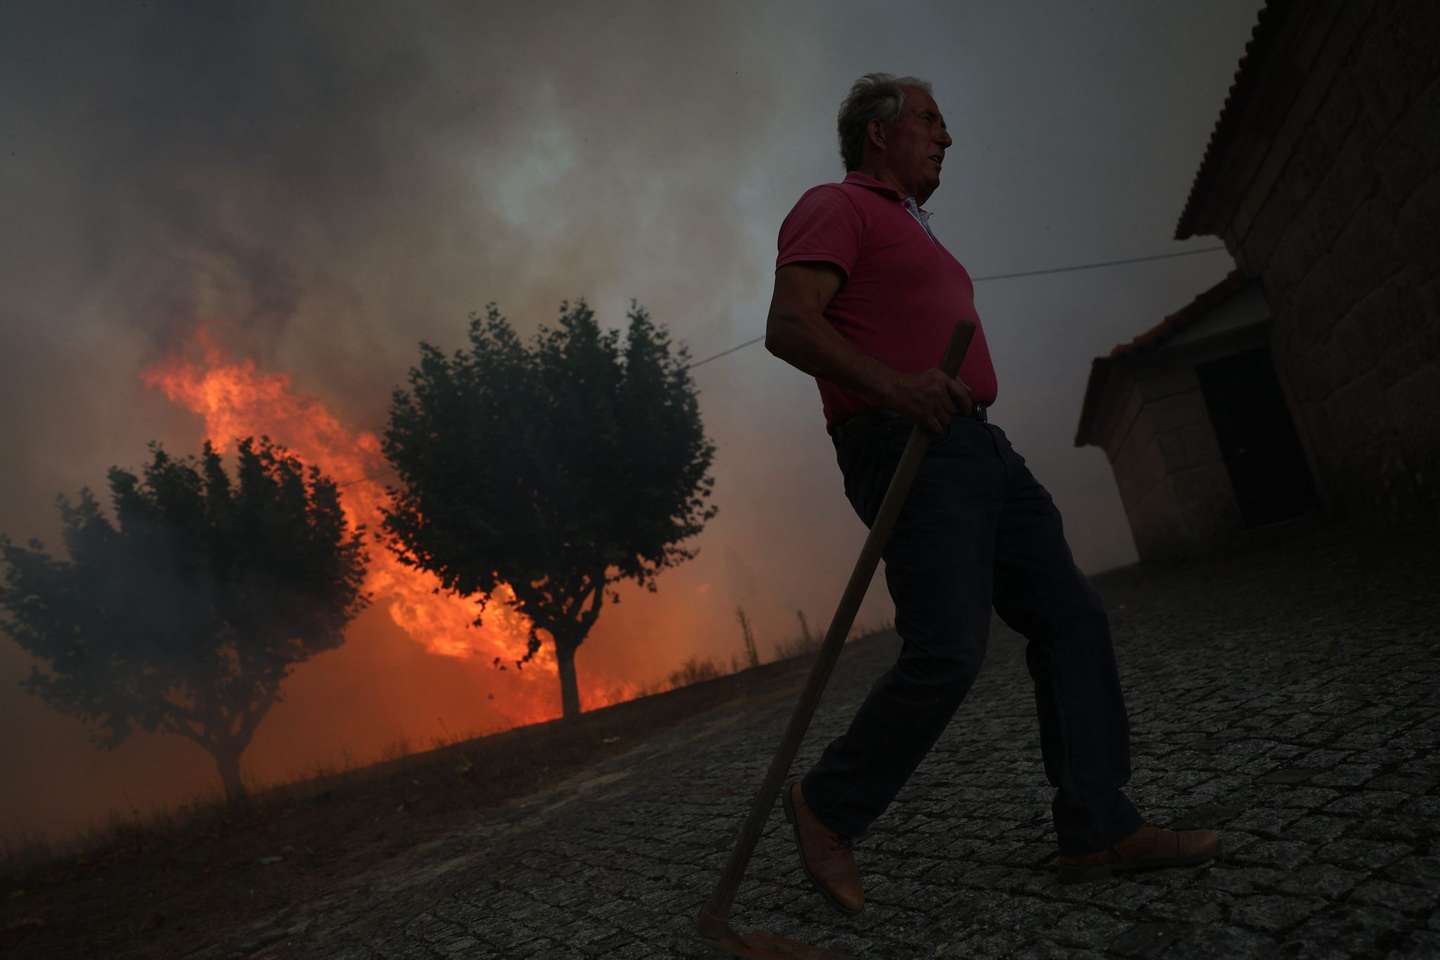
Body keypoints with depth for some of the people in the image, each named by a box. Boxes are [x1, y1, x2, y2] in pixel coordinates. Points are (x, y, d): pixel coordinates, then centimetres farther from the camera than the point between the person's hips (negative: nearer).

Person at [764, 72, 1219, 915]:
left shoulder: (909, 230, 30)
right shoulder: (836, 208, 0)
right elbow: (789, 325, -17)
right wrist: (891, 385, -31)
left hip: (978, 446, 10)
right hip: (905, 445, -10)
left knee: (1071, 617, 3)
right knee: (948, 651, -16)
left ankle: (1098, 830, 7)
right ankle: (830, 808, 3)